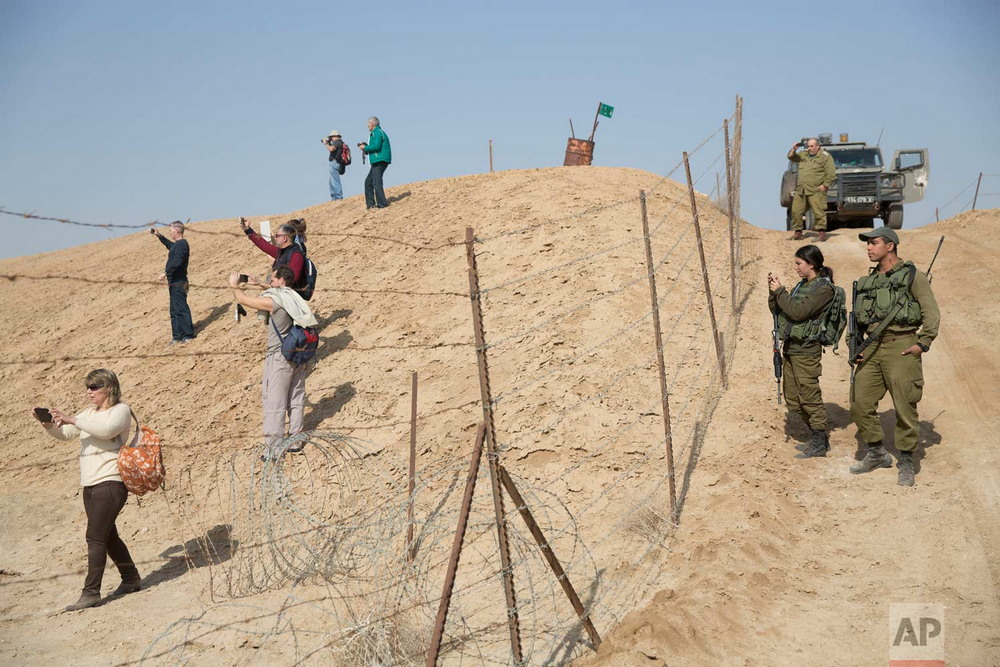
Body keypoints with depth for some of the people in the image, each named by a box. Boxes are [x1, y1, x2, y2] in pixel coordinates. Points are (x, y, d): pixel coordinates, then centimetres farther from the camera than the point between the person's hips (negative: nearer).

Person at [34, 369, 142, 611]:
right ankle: (131, 579, 28)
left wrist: (72, 420, -27)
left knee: (95, 537, -11)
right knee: (107, 536, 15)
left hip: (110, 482, -9)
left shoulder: (121, 410, -6)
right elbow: (64, 434, 17)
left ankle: (91, 592, -9)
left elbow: (107, 429, -26)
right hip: (90, 484, 9)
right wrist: (47, 423, -3)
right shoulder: (89, 413, 17)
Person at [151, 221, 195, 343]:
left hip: (178, 283, -11)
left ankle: (188, 335, -4)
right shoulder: (177, 244, 16)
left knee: (181, 308, -8)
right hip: (175, 283, 11)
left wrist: (166, 273, -29)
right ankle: (178, 335, 18)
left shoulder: (182, 245, -16)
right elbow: (169, 245, 42)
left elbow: (176, 262, -29)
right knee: (175, 310, 13)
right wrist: (159, 236, 40)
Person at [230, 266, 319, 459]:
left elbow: (244, 300, -7)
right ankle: (295, 441, 25)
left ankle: (273, 449, 3)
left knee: (274, 404, -1)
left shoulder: (273, 301, -15)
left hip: (280, 358, -8)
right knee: (296, 399, 16)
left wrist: (235, 286, 10)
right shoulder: (295, 298, 6)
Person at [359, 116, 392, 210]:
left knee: (376, 183, -12)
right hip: (377, 161, 11)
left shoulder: (377, 132, -10)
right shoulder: (377, 132, 23)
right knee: (368, 182, 14)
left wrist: (365, 148, -9)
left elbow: (376, 146, -22)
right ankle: (370, 203, 15)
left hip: (380, 161, -11)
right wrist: (366, 145, 16)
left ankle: (382, 204, -13)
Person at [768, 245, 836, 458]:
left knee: (809, 398, -3)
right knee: (793, 400, 13)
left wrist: (780, 291, -14)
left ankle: (819, 445, 7)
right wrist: (773, 291, -1)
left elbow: (798, 311, -20)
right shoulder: (802, 285, 14)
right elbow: (777, 309, 15)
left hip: (806, 350, -9)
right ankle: (818, 438, 24)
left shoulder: (824, 288, -10)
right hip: (790, 347, 9)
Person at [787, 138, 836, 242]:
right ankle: (798, 232, 13)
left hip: (816, 191, -6)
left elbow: (831, 173, -5)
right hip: (800, 190, 6)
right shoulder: (803, 154, 16)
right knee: (796, 211, 4)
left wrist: (825, 185, -12)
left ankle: (822, 232, -7)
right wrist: (793, 149, 4)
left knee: (819, 212, -11)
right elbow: (791, 157, 22)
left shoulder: (825, 157, -1)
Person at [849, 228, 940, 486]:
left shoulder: (912, 275, 0)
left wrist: (923, 344, -13)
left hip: (901, 347, -6)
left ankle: (906, 463, 9)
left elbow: (931, 313, -5)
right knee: (860, 404, 4)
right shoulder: (867, 281, 17)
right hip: (871, 349, 6)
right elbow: (857, 318, 22)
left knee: (905, 407, -2)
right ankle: (876, 454, 20)